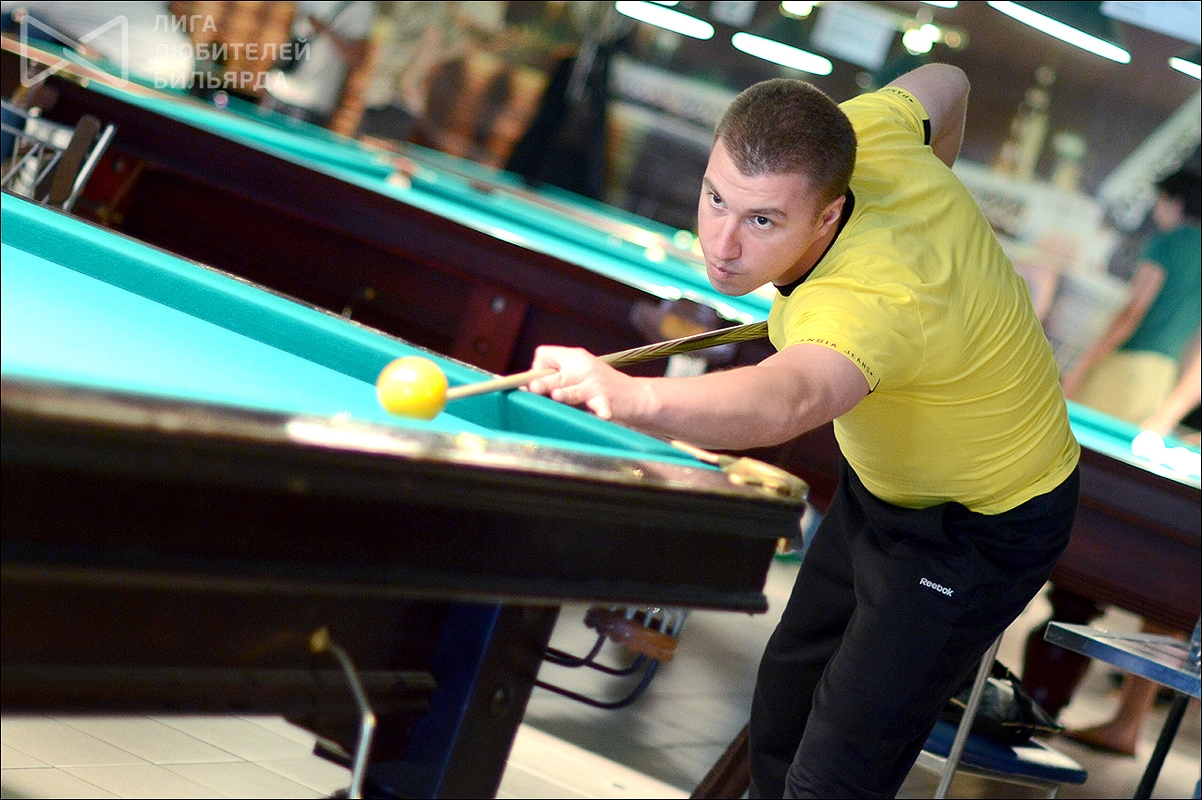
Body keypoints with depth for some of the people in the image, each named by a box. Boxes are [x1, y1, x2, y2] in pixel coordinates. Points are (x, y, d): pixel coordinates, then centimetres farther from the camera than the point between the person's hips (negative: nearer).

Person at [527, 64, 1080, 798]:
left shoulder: (868, 302, -44)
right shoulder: (860, 132, -20)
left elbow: (785, 402, -67)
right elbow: (942, 83, 4)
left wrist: (628, 397, -84)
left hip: (983, 527, -9)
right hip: (884, 478, 9)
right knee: (784, 706, 21)